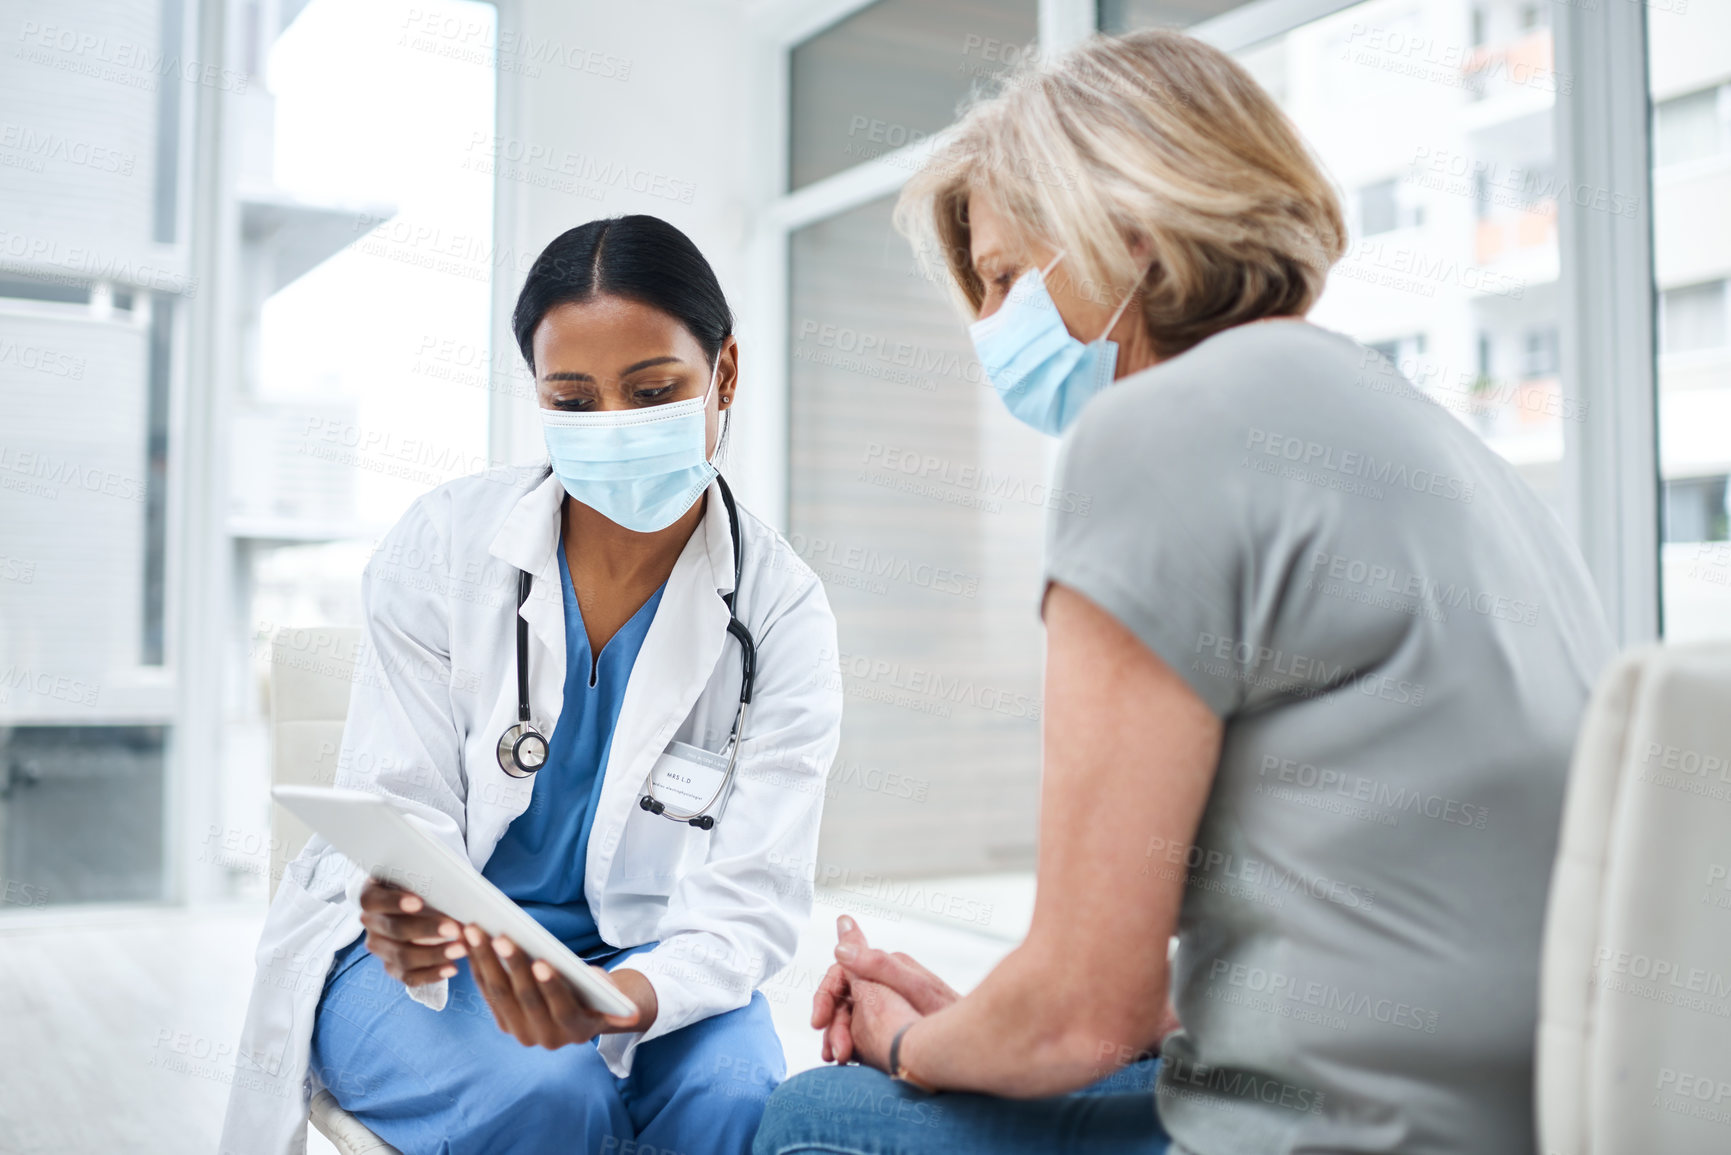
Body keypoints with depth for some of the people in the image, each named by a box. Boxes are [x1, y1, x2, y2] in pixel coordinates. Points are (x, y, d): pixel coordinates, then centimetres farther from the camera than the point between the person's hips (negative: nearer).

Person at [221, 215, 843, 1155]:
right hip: (422, 959, 0)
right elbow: (397, 812, -10)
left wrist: (623, 999, -39)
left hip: (638, 955, 1)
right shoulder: (444, 543, -10)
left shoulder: (781, 610, -10)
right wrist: (408, 929, -35)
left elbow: (749, 899, -16)